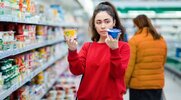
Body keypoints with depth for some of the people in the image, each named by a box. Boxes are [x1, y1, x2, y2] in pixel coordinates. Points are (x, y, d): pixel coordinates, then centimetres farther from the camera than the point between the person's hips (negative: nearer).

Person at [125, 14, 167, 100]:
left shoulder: (134, 40, -12)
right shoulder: (161, 40, 4)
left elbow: (129, 65, -14)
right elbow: (162, 63, 13)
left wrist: (124, 84, -4)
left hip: (138, 85, -5)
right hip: (158, 84, 5)